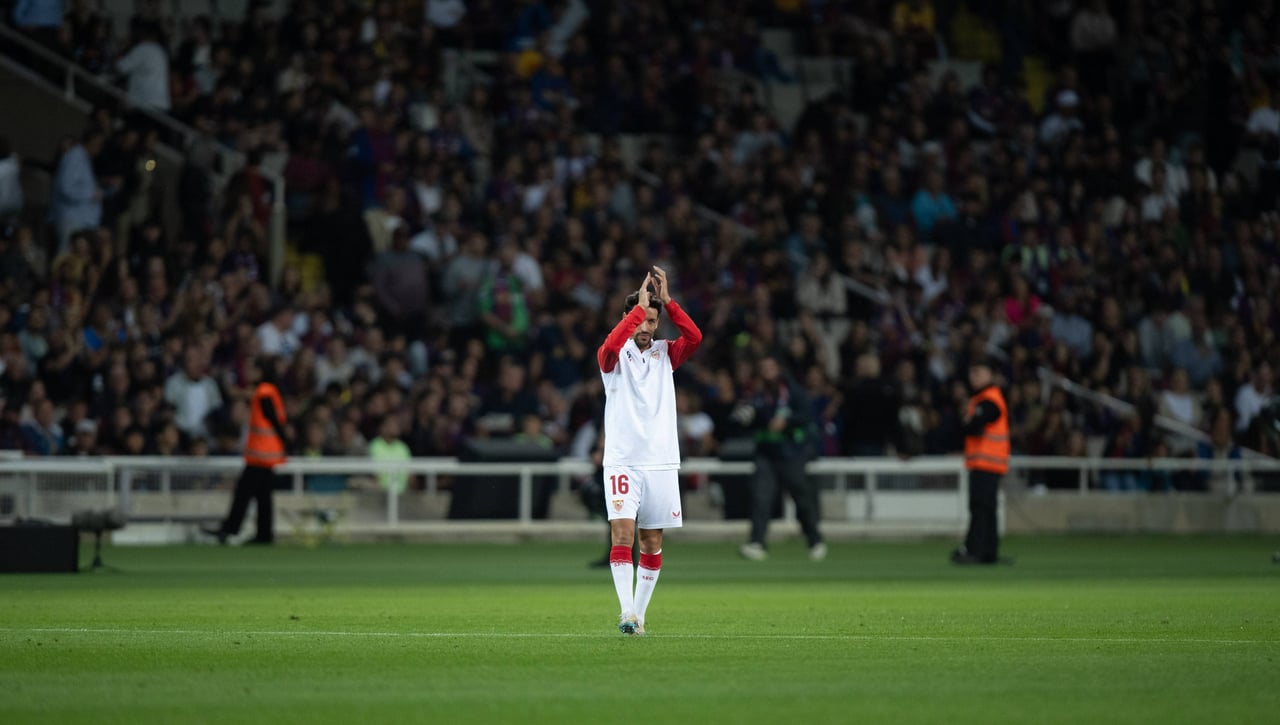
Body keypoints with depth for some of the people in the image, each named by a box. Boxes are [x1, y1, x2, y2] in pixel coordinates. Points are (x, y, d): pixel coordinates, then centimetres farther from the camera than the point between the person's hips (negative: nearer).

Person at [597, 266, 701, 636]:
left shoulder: (665, 353, 9)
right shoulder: (616, 355, 0)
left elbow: (694, 337, -10)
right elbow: (609, 346, -24)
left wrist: (666, 300, -16)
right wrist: (639, 306, -25)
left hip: (661, 462, 3)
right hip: (622, 462, -3)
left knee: (652, 542, 5)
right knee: (622, 532, -16)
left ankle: (639, 614, 13)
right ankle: (626, 611, -21)